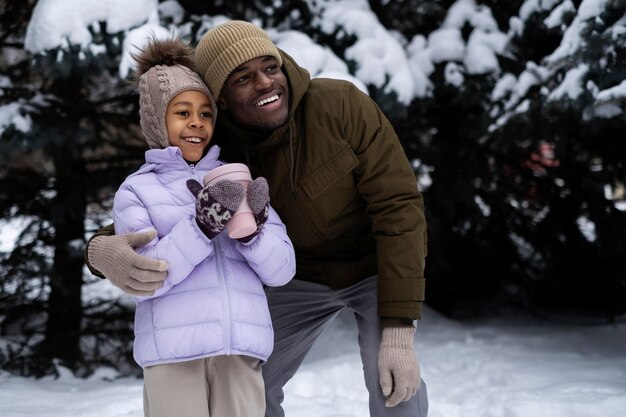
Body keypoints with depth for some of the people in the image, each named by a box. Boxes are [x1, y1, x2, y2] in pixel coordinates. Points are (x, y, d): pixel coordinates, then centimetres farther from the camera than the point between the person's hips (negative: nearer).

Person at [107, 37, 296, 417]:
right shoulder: (136, 190, 10)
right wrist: (202, 226, -17)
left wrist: (253, 226, -10)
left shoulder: (239, 184, 17)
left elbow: (281, 270, 9)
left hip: (240, 346, 2)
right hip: (173, 346, -2)